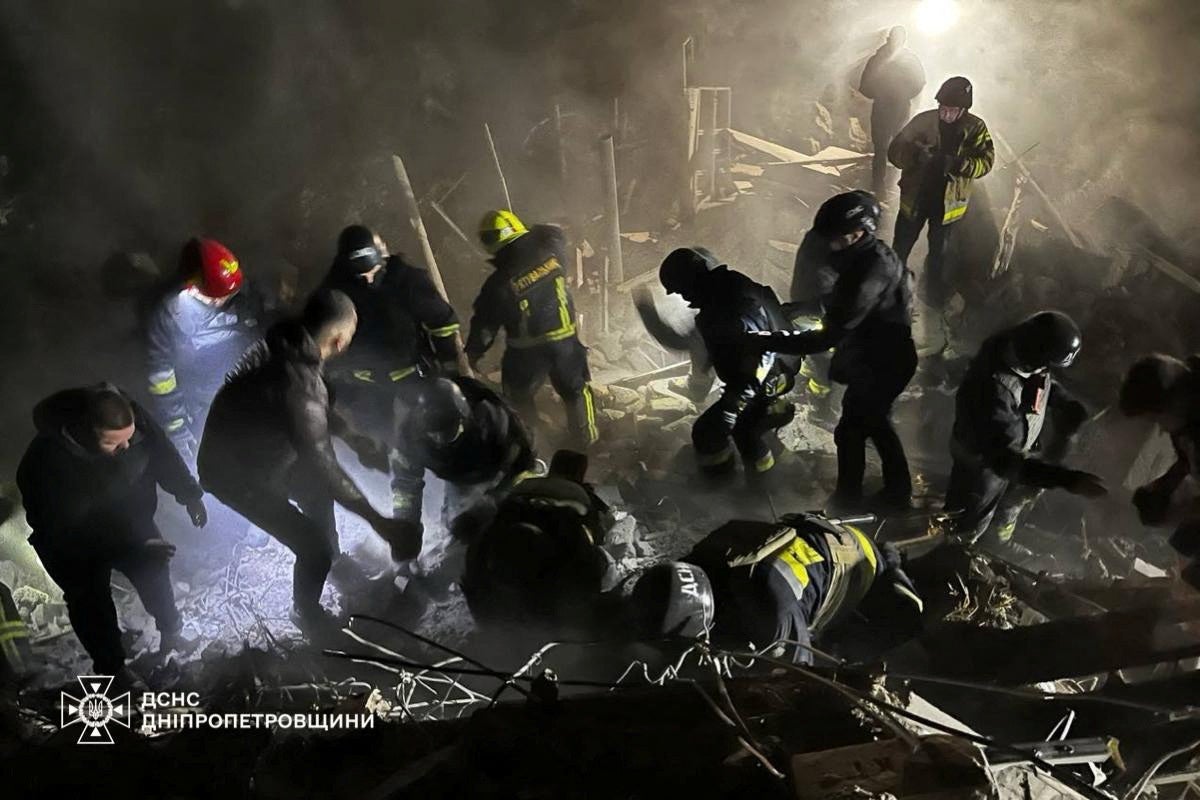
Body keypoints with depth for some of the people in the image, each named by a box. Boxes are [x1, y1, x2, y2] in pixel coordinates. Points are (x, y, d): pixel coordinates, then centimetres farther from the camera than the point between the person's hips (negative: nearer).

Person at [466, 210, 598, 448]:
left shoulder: (499, 284, -23)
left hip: (527, 352, -3)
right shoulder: (550, 250, -16)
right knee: (576, 389, 26)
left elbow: (484, 325, -11)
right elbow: (554, 234, 12)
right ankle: (585, 435, 44)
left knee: (519, 395, 26)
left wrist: (472, 354, 5)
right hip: (565, 341, 3)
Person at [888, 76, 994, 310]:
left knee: (939, 251, 22)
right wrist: (916, 155, -38)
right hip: (915, 198, 0)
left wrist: (956, 163, -40)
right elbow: (895, 151, -16)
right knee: (900, 249, 15)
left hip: (947, 202, 0)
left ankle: (935, 292, 45)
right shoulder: (923, 121, -16)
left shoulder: (975, 128, -14)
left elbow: (985, 162, -22)